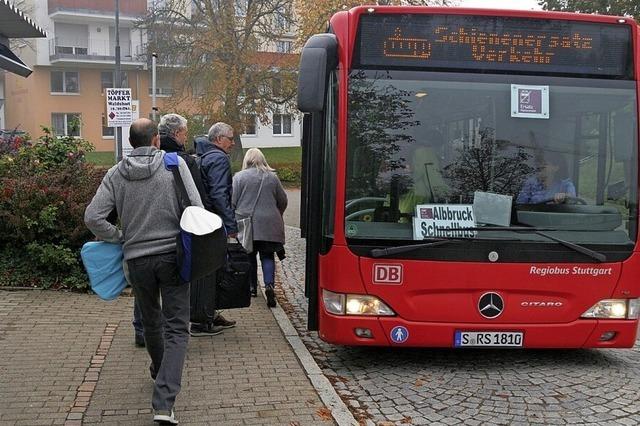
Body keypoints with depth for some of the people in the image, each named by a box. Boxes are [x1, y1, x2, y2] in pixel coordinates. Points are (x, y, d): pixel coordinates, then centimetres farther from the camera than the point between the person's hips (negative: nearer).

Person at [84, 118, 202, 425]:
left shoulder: (116, 174, 1)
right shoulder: (175, 164, -5)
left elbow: (93, 218, -6)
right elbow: (196, 209, -11)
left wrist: (120, 239, 6)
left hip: (137, 259, 3)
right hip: (173, 255, -3)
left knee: (151, 321, 24)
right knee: (176, 328, -1)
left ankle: (159, 370, 48)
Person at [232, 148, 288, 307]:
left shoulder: (239, 177, -1)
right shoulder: (272, 177, 6)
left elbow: (232, 201, -5)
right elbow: (283, 201, 10)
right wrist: (276, 216, 28)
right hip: (269, 225, 1)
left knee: (250, 256, 13)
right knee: (267, 256, 7)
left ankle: (252, 287, 19)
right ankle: (269, 284, -12)